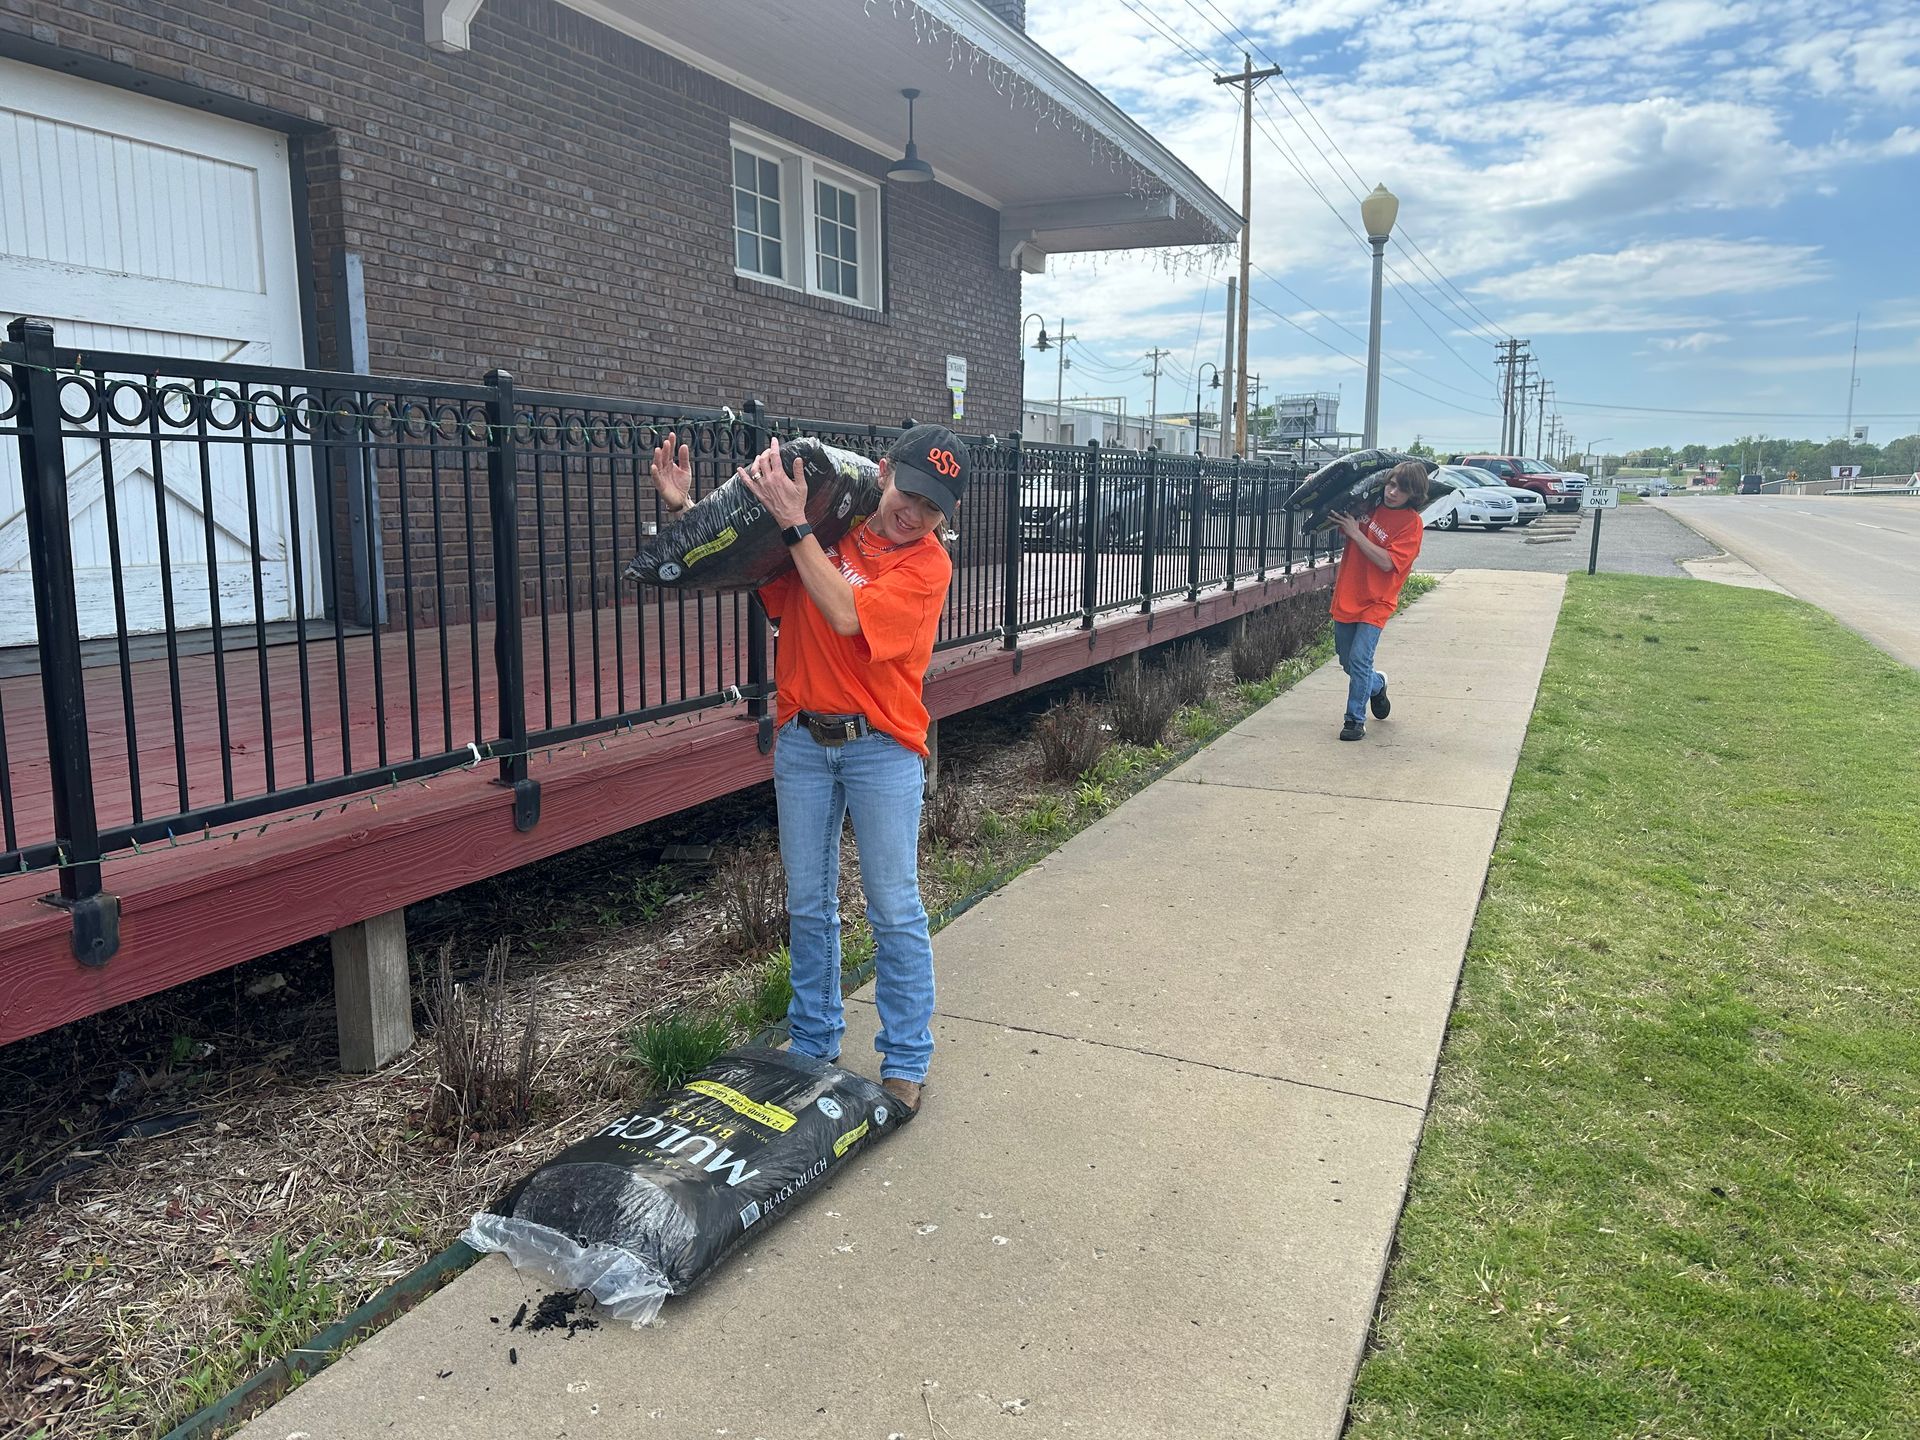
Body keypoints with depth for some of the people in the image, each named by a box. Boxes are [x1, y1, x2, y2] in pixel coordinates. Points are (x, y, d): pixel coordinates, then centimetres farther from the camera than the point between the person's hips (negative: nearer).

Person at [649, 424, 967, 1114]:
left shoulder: (928, 564, -8)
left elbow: (847, 615, -22)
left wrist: (796, 524, -20)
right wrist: (683, 509, -3)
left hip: (881, 746, -4)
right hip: (802, 741, 4)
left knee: (894, 909, 0)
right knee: (807, 904, 12)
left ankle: (905, 1063, 13)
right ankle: (814, 1047, 27)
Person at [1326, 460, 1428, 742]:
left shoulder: (1411, 523, -11)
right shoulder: (1370, 506, 3)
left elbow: (1387, 562, -21)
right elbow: (1340, 522, 19)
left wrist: (1355, 533, -21)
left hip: (1376, 602, -5)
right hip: (1347, 596, 6)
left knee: (1359, 660, -14)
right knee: (1347, 662, 15)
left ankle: (1355, 720, -2)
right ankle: (1376, 684, 45)